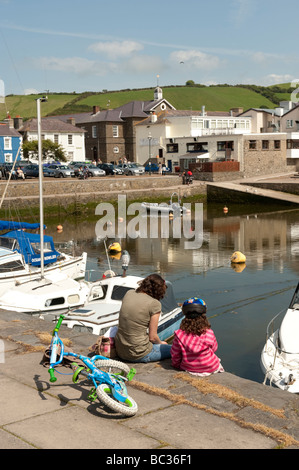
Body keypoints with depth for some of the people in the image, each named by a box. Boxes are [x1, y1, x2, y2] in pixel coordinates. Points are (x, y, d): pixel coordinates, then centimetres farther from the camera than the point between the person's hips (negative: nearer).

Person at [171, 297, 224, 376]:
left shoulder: (179, 335, -18)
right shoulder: (209, 333, -17)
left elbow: (175, 357, -8)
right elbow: (214, 348, 3)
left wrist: (177, 365, 13)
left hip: (188, 369, 1)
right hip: (211, 368, -1)